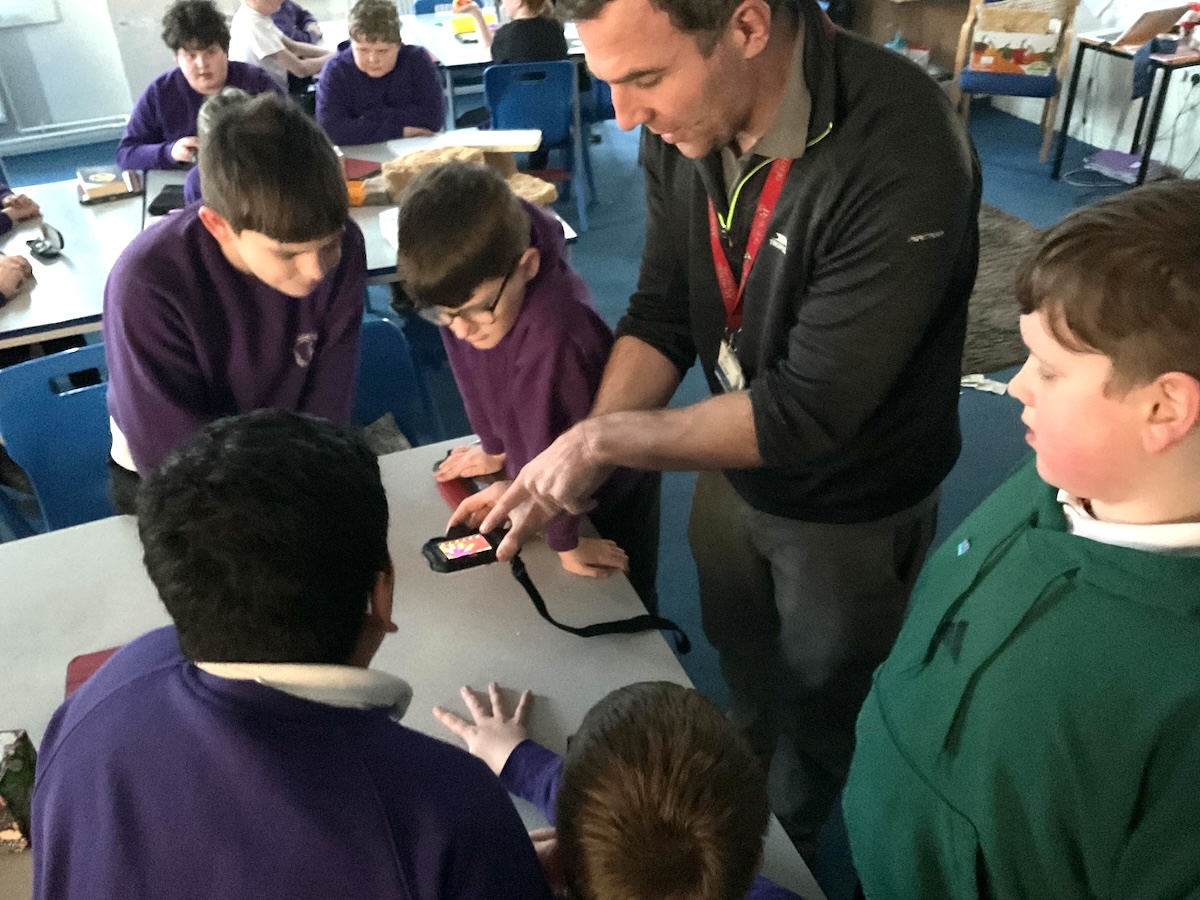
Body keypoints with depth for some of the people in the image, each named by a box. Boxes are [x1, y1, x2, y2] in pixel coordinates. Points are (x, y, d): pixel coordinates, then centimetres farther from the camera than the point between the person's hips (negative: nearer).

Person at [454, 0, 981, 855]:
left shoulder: (903, 151, -35)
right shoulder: (682, 121, -14)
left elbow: (808, 410, -32)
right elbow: (662, 316, -6)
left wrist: (607, 439, -26)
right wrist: (571, 463, -17)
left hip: (852, 509, -5)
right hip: (731, 469, 5)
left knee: (816, 706, 22)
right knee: (743, 676, 28)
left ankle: (781, 847, 54)